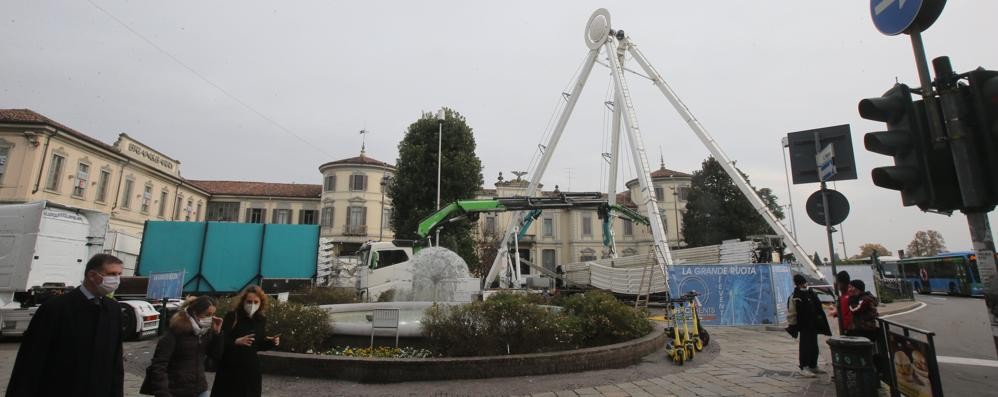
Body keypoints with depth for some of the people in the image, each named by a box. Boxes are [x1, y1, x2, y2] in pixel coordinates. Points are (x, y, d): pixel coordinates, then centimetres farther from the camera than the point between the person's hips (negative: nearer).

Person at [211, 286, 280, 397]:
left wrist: (271, 342, -5)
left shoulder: (261, 320, 3)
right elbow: (221, 342, -15)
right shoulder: (232, 316, -10)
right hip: (229, 370, -4)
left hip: (251, 371, 4)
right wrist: (236, 341, -32)